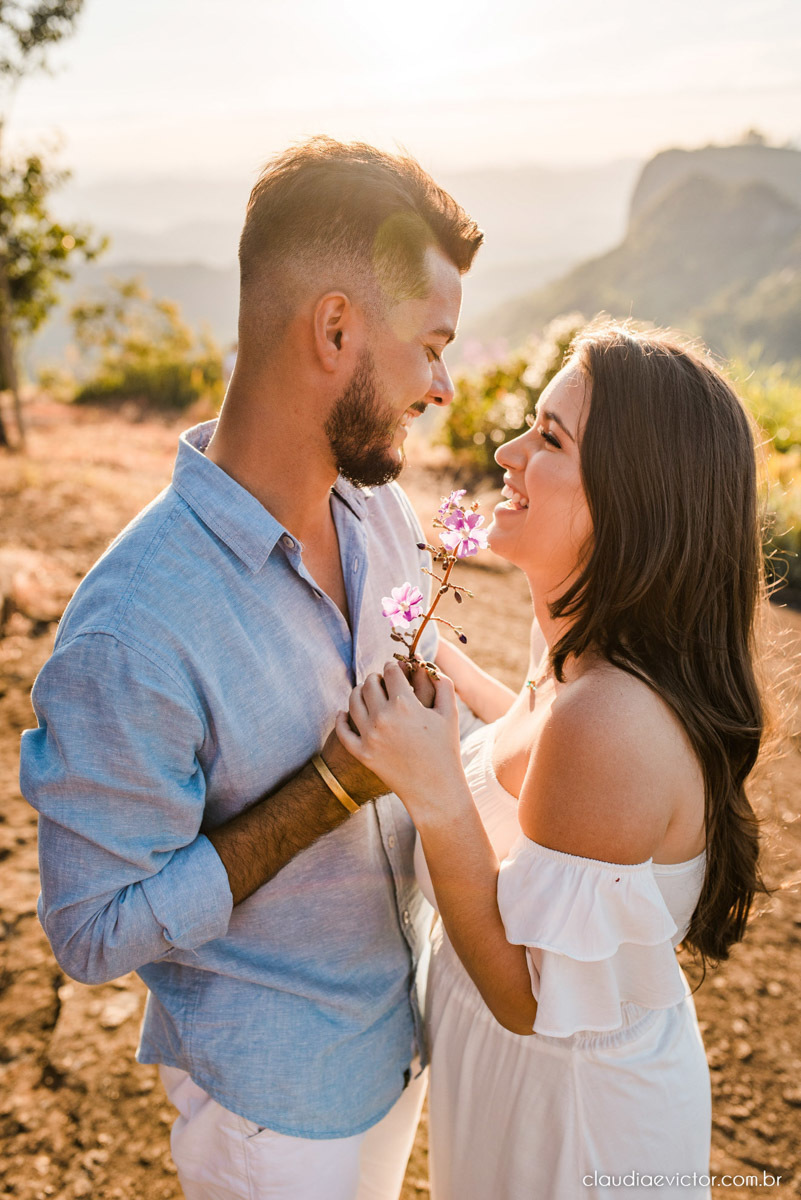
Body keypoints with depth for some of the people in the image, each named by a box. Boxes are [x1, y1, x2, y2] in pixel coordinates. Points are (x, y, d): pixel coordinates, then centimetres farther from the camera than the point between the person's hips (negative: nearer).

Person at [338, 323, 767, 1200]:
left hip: (571, 1110, -7)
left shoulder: (610, 724, -38)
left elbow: (534, 1002, -28)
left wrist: (438, 798, -37)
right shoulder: (602, 665, -10)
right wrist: (453, 673, 12)